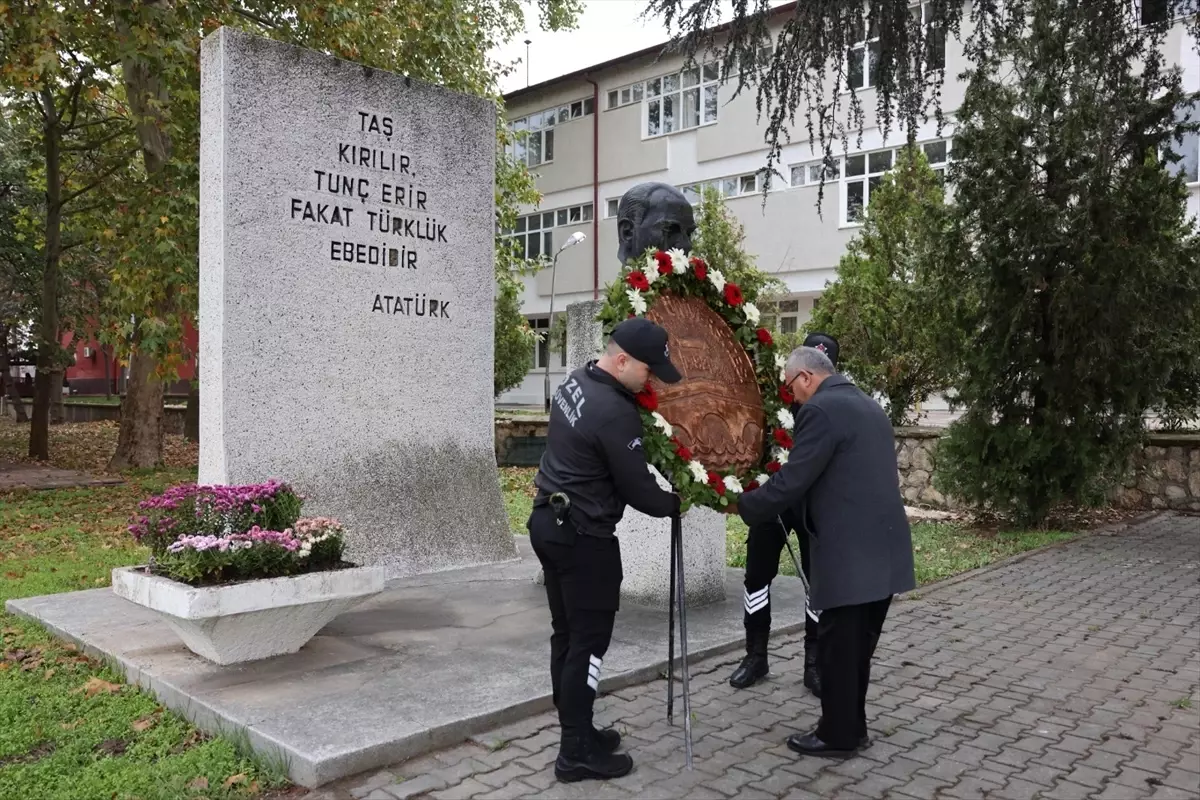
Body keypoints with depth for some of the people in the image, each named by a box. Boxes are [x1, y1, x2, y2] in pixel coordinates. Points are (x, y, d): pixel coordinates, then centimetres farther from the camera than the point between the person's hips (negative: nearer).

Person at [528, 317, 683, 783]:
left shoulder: (575, 381, 6)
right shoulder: (615, 414, -24)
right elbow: (637, 490, -16)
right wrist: (675, 503, 3)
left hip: (549, 522, 10)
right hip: (582, 537, -10)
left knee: (566, 635, 16)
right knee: (588, 642, 1)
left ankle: (575, 732, 28)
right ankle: (576, 753, 10)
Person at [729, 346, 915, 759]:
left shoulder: (820, 409, -13)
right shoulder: (869, 405, 17)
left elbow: (792, 480, -16)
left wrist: (743, 504, -1)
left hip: (850, 553, -9)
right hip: (882, 547, 9)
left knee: (836, 647, 4)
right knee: (856, 646, 18)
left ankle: (838, 735, 16)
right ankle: (852, 726, 30)